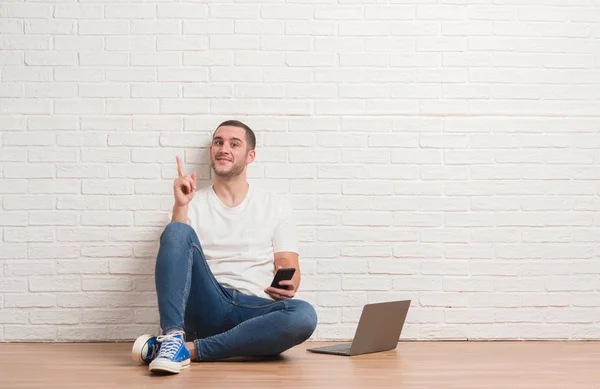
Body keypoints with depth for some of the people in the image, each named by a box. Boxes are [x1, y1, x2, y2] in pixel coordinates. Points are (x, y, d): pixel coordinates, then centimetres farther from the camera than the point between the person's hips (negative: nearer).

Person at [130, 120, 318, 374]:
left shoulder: (275, 205, 15)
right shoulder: (193, 204, 15)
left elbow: (288, 266, 7)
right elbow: (174, 255, 1)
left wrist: (288, 285, -15)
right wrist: (180, 206, -10)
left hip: (255, 310, 1)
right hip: (206, 304, 0)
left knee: (304, 315, -33)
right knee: (177, 230, -22)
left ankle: (188, 349, -31)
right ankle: (172, 336, -36)